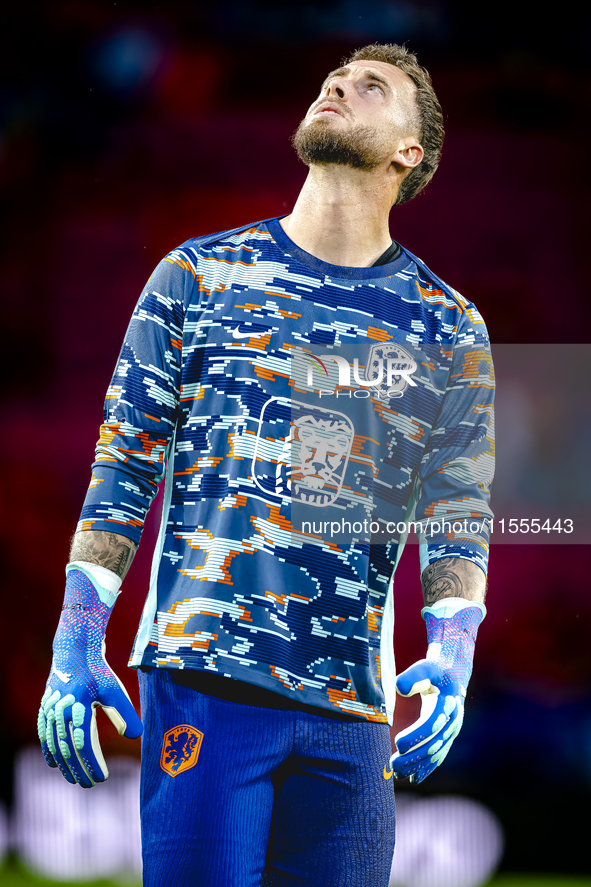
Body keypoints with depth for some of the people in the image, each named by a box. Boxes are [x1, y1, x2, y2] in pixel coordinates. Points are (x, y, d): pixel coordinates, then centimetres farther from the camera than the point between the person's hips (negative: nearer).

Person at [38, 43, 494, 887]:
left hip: (351, 702, 2)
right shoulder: (200, 274, 9)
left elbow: (459, 508, 7)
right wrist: (77, 640, 0)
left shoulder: (449, 328, 12)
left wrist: (452, 650, -11)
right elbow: (123, 467, 7)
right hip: (202, 674, -2)